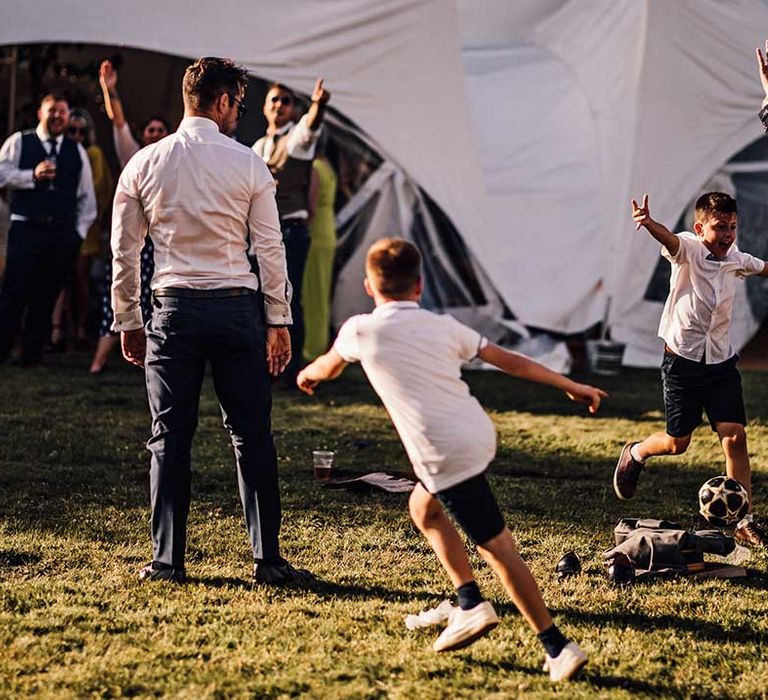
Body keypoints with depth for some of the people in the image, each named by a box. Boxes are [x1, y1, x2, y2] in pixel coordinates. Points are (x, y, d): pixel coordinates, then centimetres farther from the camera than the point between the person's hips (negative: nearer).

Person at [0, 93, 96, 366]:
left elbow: (86, 195, 16)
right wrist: (33, 175, -15)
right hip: (26, 229, -3)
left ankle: (32, 355, 14)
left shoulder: (77, 151, 14)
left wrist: (80, 230, 8)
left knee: (46, 296, 6)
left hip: (63, 234, 3)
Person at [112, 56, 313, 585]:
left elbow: (124, 252, 7)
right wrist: (279, 322, 5)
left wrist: (129, 321, 15)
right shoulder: (248, 164, -1)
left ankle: (168, 559, 8)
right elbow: (270, 249, -1)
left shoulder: (145, 164, 5)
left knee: (171, 437, 6)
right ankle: (268, 558, 6)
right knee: (252, 436, 4)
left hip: (173, 308, 1)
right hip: (236, 307, -1)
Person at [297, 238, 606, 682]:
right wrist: (573, 386, 24)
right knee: (423, 507, 28)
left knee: (497, 547, -5)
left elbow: (327, 367, 27)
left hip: (447, 454, -6)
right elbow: (509, 361, 15)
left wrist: (307, 375, 51)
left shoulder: (361, 330, 5)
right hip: (479, 434, 6)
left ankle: (559, 648, -4)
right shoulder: (444, 327, 14)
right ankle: (471, 604, 24)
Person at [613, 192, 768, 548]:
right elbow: (669, 239, -39)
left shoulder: (735, 259, 4)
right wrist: (648, 223, -61)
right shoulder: (688, 249, -14)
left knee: (735, 438, -7)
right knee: (677, 442, 5)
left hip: (721, 362, 4)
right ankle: (635, 453, 40)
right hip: (683, 360, -4)